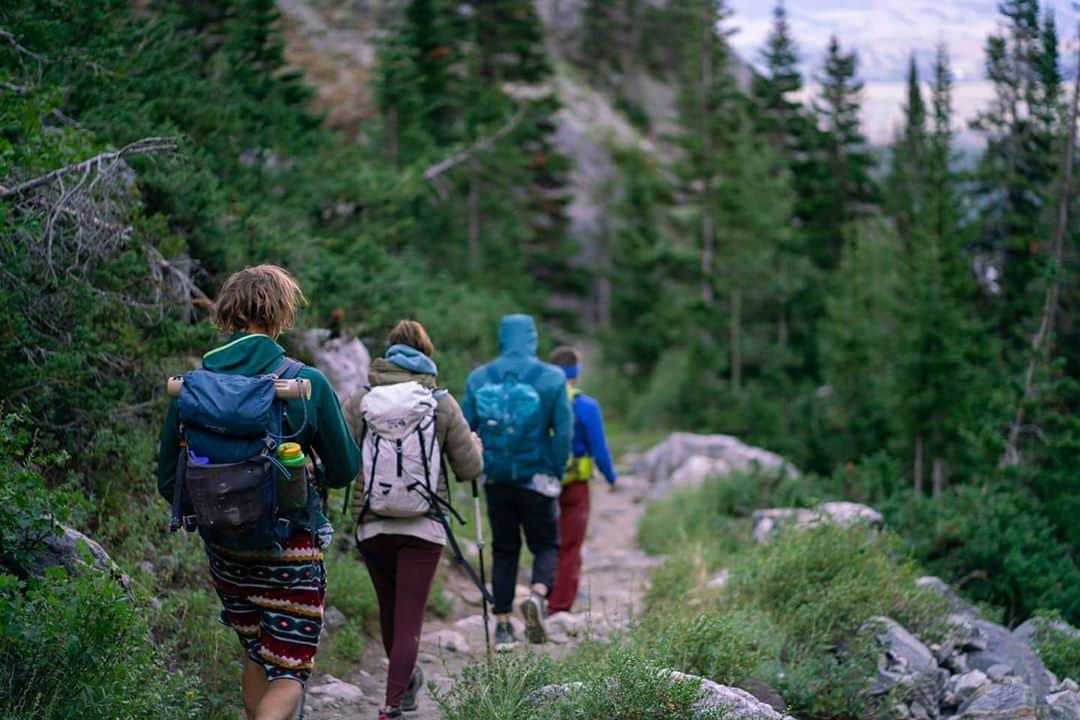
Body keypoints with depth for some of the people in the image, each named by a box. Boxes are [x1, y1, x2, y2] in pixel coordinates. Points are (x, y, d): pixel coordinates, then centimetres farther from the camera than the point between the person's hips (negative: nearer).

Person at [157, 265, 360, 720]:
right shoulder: (307, 384, -12)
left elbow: (168, 482, 1)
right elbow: (345, 470, -4)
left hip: (225, 548, 4)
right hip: (292, 549, -4)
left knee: (256, 657, 24)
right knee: (289, 671, 1)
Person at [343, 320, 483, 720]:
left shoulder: (361, 401, -2)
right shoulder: (442, 403, -2)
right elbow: (470, 468, 1)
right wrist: (474, 442, 22)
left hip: (373, 522, 2)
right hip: (424, 525, -2)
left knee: (389, 609, 20)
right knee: (409, 618, 0)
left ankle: (405, 679, 40)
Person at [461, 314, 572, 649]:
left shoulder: (478, 378, 2)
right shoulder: (552, 379, -4)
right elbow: (563, 431, -7)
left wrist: (473, 469, 13)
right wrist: (557, 471, 3)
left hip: (496, 479, 2)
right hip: (537, 479, -2)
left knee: (503, 550, 12)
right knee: (546, 544, 11)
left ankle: (502, 625, 9)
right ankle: (538, 594, -19)